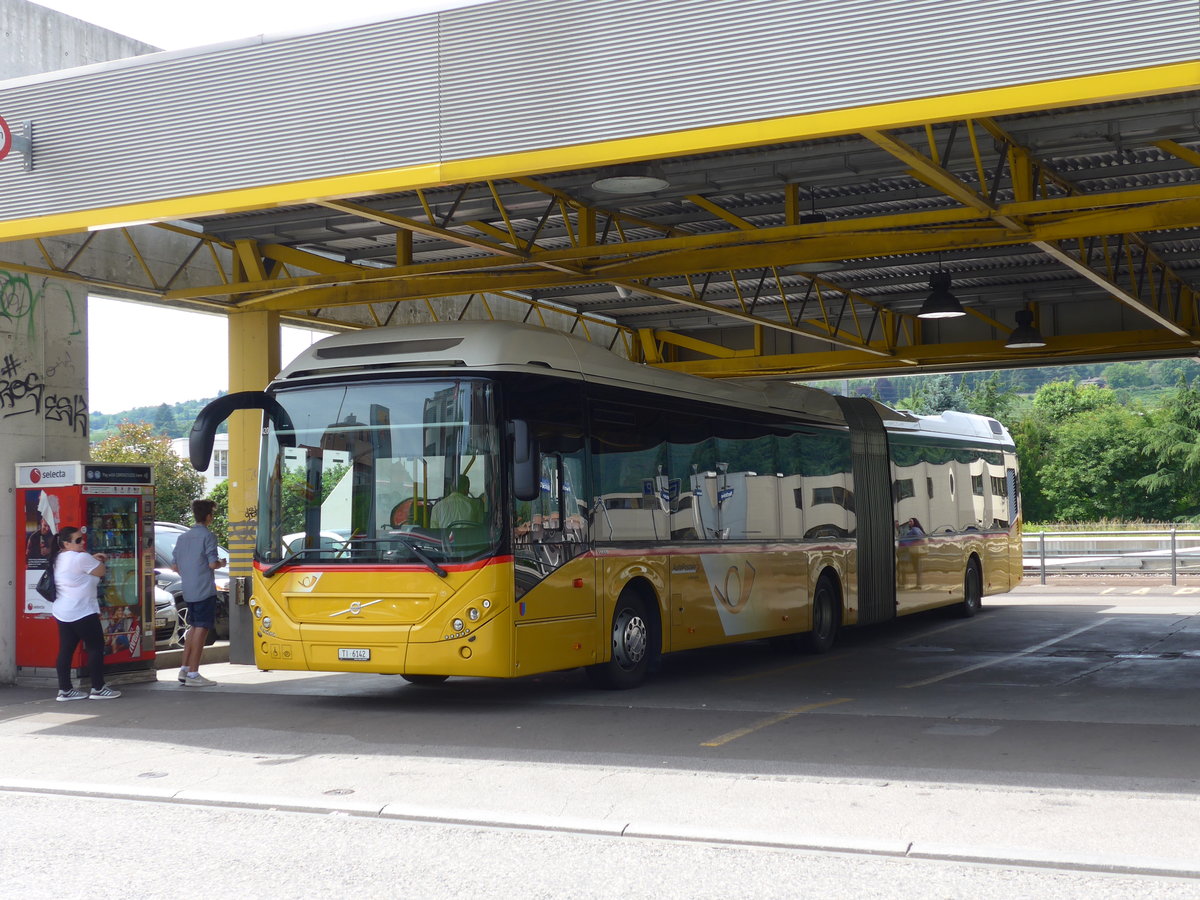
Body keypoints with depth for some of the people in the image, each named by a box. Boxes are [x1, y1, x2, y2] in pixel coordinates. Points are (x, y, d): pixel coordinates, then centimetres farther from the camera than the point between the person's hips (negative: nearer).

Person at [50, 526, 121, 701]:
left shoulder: (60, 558, 11)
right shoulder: (81, 558, -18)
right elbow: (101, 571, -9)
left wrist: (93, 559, 9)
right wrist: (100, 561, 10)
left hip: (63, 612, 9)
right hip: (82, 613, -9)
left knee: (66, 650, 8)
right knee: (96, 648, 1)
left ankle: (65, 690, 10)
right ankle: (98, 688, 4)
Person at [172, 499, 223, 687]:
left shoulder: (183, 537, 13)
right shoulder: (207, 536, -9)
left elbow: (176, 566, 15)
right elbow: (213, 564, -17)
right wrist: (221, 563, 5)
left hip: (188, 591, 7)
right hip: (205, 590, -7)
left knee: (193, 628, 18)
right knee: (201, 629, -5)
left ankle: (184, 670, 18)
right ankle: (193, 674, -6)